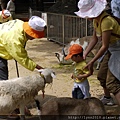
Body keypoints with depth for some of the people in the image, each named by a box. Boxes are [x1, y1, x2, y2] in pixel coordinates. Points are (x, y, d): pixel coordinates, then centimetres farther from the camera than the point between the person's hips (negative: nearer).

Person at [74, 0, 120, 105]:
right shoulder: (96, 20, 1)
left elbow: (105, 46, -25)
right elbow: (94, 39, 12)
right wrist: (85, 54, 3)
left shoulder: (106, 21, -29)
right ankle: (107, 98, 46)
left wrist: (92, 62, -18)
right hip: (111, 50, 10)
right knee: (102, 76, 22)